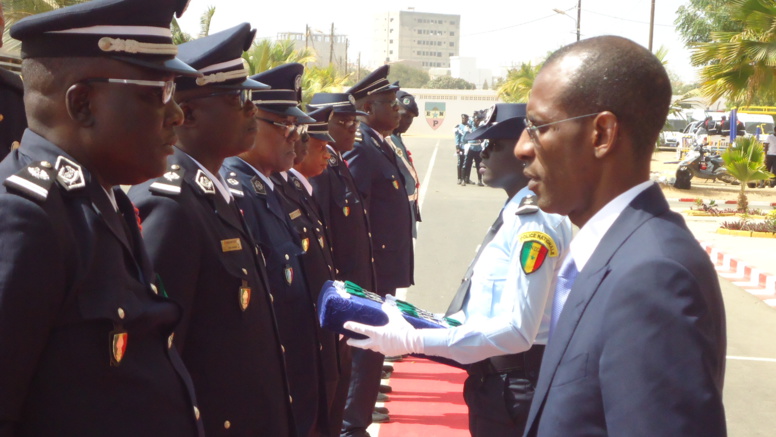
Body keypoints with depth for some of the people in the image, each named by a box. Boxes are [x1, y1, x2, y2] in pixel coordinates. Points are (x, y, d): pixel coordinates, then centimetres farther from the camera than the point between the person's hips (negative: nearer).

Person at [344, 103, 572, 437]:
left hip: (512, 388, -8)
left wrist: (413, 340, -27)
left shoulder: (535, 222, -22)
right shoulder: (518, 213, 7)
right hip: (495, 381, 8)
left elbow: (516, 330, -27)